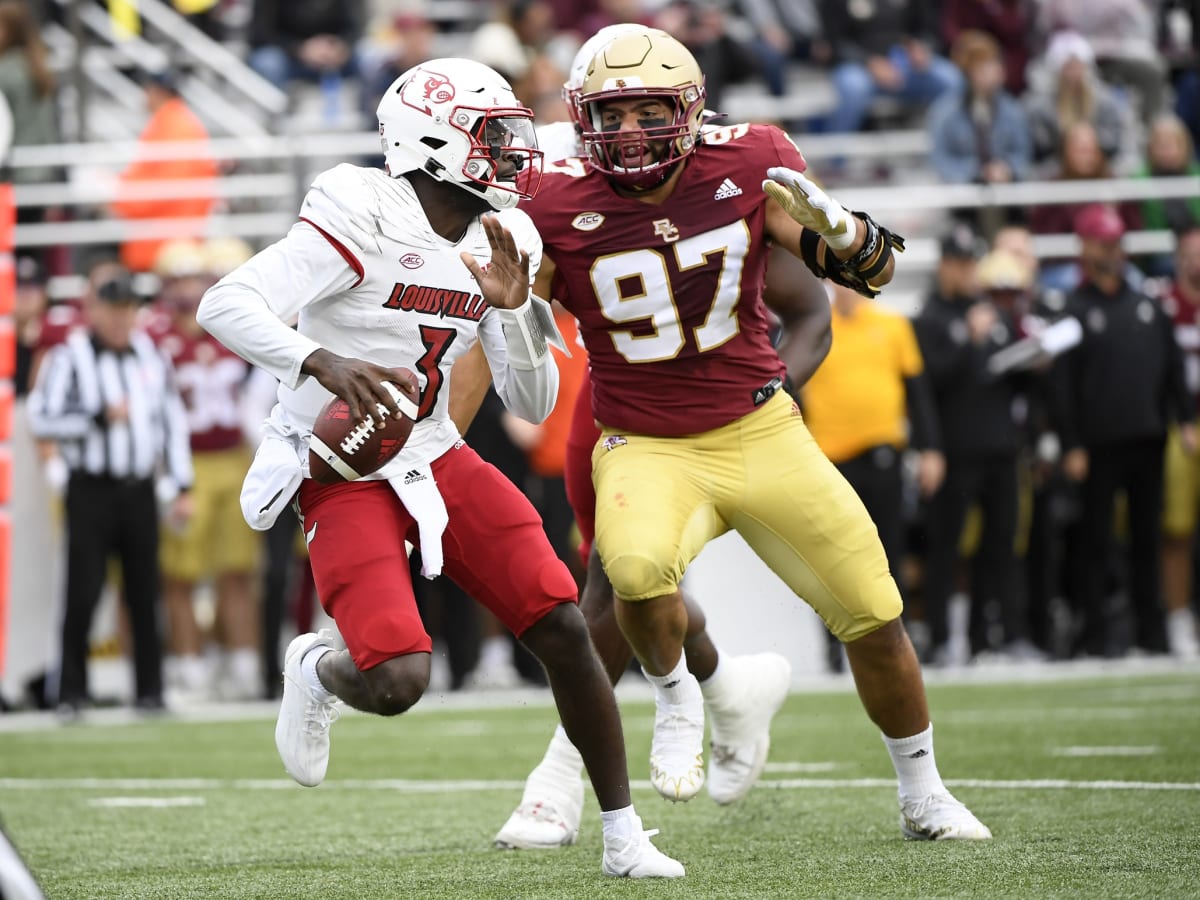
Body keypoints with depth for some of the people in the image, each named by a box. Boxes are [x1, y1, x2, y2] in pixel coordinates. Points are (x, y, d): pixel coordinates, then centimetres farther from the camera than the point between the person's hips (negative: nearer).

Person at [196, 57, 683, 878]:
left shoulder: (494, 247, 3)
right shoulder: (365, 223, -20)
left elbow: (534, 404, 5)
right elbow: (225, 305, -28)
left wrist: (514, 309, -13)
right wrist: (320, 361, -44)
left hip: (437, 458, 7)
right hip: (346, 474, -7)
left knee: (564, 630, -6)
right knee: (398, 681, -22)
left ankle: (624, 835, 8)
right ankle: (314, 671, 17)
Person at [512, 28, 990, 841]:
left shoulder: (751, 166, -8)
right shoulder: (562, 209, -11)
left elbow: (876, 272, -5)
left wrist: (830, 224, -24)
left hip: (760, 433, 2)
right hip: (647, 451, -2)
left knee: (874, 617, 4)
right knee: (640, 566, -35)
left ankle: (924, 797, 28)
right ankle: (677, 700, -2)